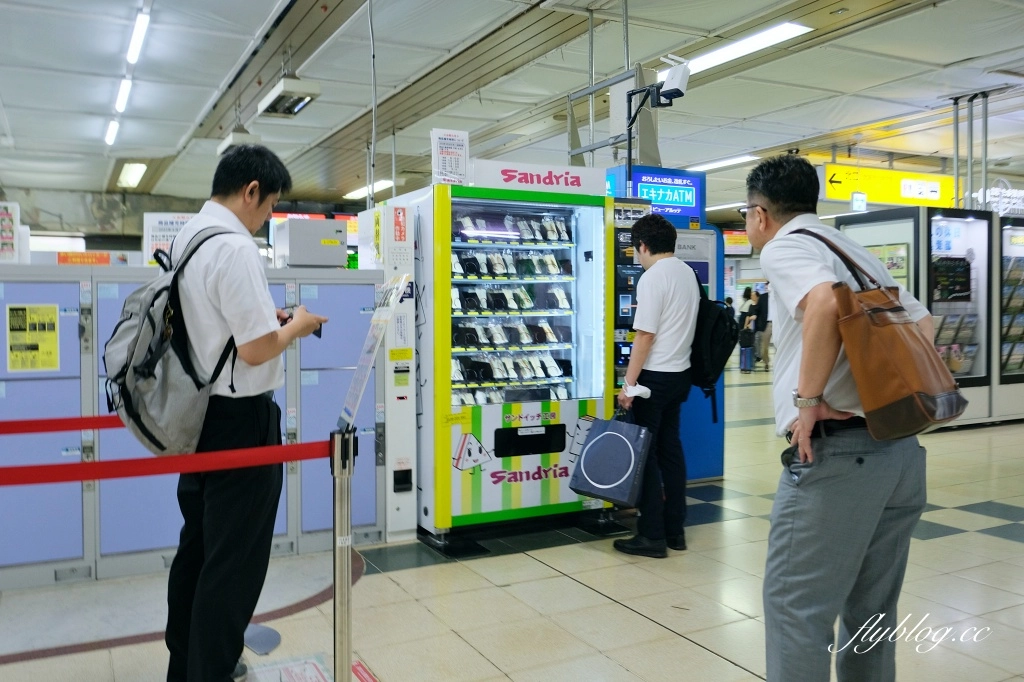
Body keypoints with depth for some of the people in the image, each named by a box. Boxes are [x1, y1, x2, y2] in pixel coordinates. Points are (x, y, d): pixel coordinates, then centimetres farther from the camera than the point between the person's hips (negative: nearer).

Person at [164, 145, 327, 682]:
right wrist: (297, 325, -6)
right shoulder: (234, 246, -21)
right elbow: (257, 349, -24)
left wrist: (266, 316, 11)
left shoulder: (186, 236, 9)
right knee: (235, 559, 3)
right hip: (240, 419, -10)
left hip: (198, 412, 10)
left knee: (197, 546, 21)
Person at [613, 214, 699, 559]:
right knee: (670, 449, 14)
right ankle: (674, 529, 20)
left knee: (644, 453, 0)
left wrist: (629, 383, -14)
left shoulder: (653, 277, -15)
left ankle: (652, 536, 5)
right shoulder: (688, 273, 10)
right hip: (680, 374, 8)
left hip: (655, 375, -8)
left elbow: (645, 335, -18)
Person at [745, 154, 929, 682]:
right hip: (900, 447, 9)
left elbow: (824, 302, -25)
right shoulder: (857, 252, 22)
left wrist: (808, 400, -18)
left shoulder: (783, 247, -4)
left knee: (796, 606, 0)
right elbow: (923, 326, 25)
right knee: (871, 608, 18)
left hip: (837, 450, -9)